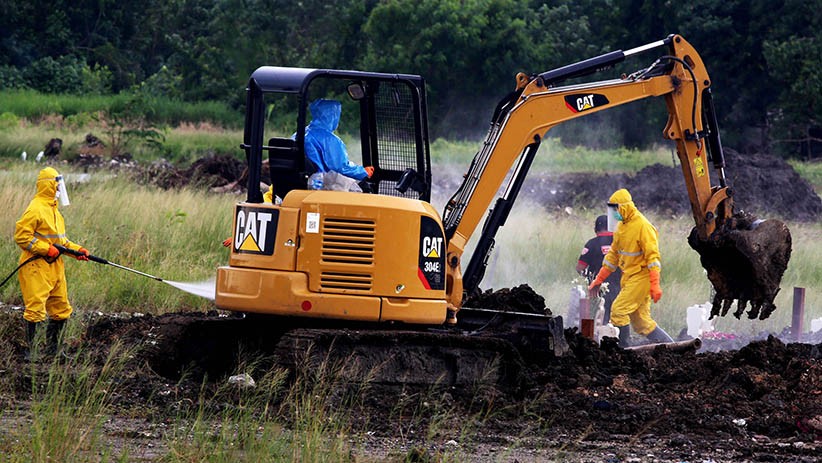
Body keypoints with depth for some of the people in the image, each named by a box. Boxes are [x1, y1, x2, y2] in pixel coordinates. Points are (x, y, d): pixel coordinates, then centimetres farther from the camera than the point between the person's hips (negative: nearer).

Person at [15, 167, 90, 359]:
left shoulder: (53, 210, 17)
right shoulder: (35, 209, -14)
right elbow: (21, 236, -18)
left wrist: (76, 249, 12)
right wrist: (46, 249, -20)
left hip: (54, 267, 10)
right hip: (36, 267, -10)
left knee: (61, 310, 13)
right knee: (35, 309, -10)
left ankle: (51, 348, 24)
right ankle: (29, 350, -4)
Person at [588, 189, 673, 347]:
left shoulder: (642, 226, -14)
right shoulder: (621, 226, 13)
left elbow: (653, 256, -18)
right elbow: (613, 254, 21)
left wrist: (655, 285, -24)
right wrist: (598, 280, 21)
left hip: (641, 277, -9)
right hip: (629, 278, 9)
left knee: (618, 310, -15)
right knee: (642, 323, 8)